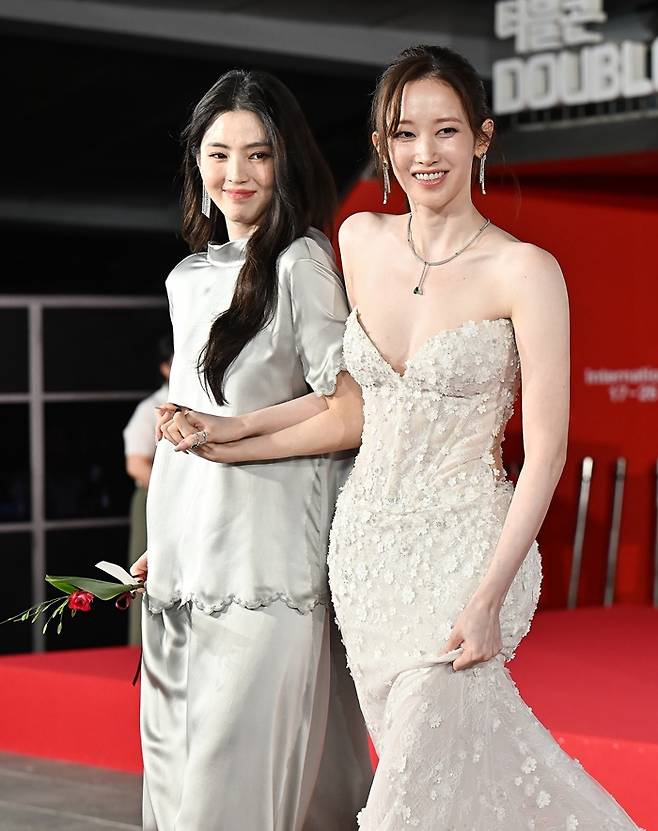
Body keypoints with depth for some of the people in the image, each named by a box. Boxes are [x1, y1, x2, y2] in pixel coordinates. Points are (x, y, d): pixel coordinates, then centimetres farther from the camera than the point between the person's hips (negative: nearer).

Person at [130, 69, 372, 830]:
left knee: (240, 769, -8)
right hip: (188, 558, 7)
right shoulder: (191, 278, 16)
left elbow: (351, 408, -10)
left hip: (264, 547, -7)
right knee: (180, 756, 9)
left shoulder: (300, 263, -5)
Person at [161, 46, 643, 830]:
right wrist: (231, 442, 6)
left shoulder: (523, 272, -11)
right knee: (480, 759, 12)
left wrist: (487, 598, -18)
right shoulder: (361, 241, 5)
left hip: (465, 551, -5)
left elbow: (545, 449, -13)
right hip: (366, 543, 5)